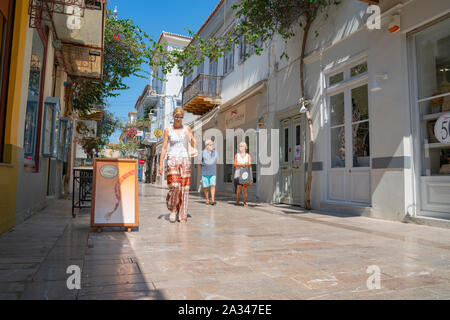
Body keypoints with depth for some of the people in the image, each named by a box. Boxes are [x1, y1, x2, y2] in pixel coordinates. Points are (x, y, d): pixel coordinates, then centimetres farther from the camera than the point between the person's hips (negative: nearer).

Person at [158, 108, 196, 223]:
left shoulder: (187, 129, 9)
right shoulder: (168, 130, 8)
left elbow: (194, 145, 6)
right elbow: (164, 147, 7)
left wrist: (189, 136, -12)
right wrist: (161, 163, 2)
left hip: (185, 159, 1)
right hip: (172, 160, -1)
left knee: (184, 187, -2)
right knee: (175, 186, -16)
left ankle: (182, 215, 7)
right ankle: (173, 209, 8)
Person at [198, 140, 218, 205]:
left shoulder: (215, 152, 5)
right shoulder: (203, 152, -4)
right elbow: (199, 163, 5)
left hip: (212, 173, 1)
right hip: (205, 173, -1)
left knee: (213, 186, -12)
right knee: (205, 187, 3)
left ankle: (213, 200, -15)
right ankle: (207, 199, 22)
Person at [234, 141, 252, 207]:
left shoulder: (248, 156, 9)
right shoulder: (237, 155, 10)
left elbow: (250, 164, -2)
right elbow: (235, 164, 1)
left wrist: (247, 165, -25)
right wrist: (241, 165, -16)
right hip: (238, 173, 0)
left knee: (246, 187, -7)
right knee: (239, 187, -8)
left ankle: (245, 202, -1)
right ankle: (237, 200, 13)